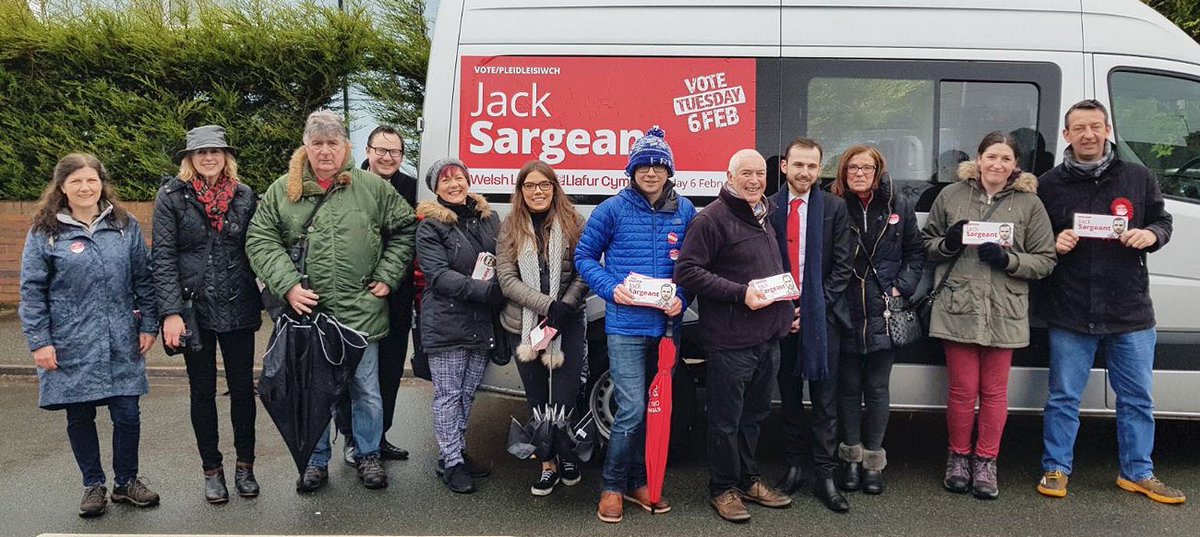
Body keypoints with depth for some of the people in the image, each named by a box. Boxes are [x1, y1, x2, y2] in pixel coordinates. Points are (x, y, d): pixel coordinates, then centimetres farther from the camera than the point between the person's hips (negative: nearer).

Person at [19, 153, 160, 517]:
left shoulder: (126, 226, 5)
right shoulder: (44, 233, -1)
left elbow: (144, 279, 8)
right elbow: (31, 292, -1)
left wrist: (148, 325, 3)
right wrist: (39, 342, -5)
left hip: (121, 344, 1)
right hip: (71, 347, -1)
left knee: (128, 415, 4)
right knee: (80, 417, 9)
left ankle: (126, 481, 24)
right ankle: (93, 485, 27)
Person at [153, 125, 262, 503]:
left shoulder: (245, 197, 4)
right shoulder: (171, 196, -3)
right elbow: (163, 257, -7)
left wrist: (265, 301, 4)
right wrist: (171, 312, -14)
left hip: (238, 309, 2)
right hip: (194, 308, -1)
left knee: (242, 387, 7)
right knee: (203, 391, 9)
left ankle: (245, 465, 22)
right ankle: (212, 469, 23)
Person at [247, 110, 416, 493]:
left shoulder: (373, 187, 1)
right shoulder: (282, 191, 3)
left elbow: (403, 230, 8)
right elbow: (260, 241, 0)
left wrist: (387, 277, 1)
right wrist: (288, 285, -12)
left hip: (361, 312, 0)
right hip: (307, 311, 1)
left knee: (366, 390, 11)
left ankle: (368, 455, 30)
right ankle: (316, 461, 30)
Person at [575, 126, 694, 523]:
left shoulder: (685, 211, 5)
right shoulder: (614, 209, -3)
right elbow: (584, 257, 3)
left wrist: (682, 298, -7)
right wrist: (611, 289, -12)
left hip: (667, 325, 4)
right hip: (626, 326, -4)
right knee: (632, 410, -8)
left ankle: (638, 482, 28)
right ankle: (612, 486, 11)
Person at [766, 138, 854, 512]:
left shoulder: (834, 207, 2)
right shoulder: (768, 207, 3)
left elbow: (842, 265, 0)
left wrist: (817, 305, -8)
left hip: (822, 316, -1)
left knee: (824, 400, 3)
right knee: (789, 397, 11)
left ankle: (824, 475, 10)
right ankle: (795, 466, 23)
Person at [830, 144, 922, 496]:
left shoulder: (898, 206, 2)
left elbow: (915, 252, 9)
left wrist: (902, 287, -1)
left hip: (883, 314, 1)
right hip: (845, 314, -1)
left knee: (877, 389, 9)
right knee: (848, 387, 9)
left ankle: (873, 460, 21)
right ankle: (851, 457, 24)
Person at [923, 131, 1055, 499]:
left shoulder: (1030, 204, 4)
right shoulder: (951, 195, 5)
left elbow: (1045, 261, 3)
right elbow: (926, 244, 12)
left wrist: (1006, 259, -14)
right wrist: (948, 243, -10)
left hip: (1004, 313, 1)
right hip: (957, 310, 0)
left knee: (994, 392, 9)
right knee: (962, 389, 5)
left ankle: (985, 462, 23)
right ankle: (958, 457, 22)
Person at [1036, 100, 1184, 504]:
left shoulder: (1138, 178, 6)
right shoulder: (1049, 184, 2)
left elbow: (1162, 221, 14)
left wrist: (1150, 234, -8)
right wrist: (1054, 244, -12)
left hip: (1130, 311, 2)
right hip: (1069, 313, -2)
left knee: (1137, 397, 12)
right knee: (1064, 397, 6)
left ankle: (1137, 473, 27)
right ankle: (1055, 469, 19)